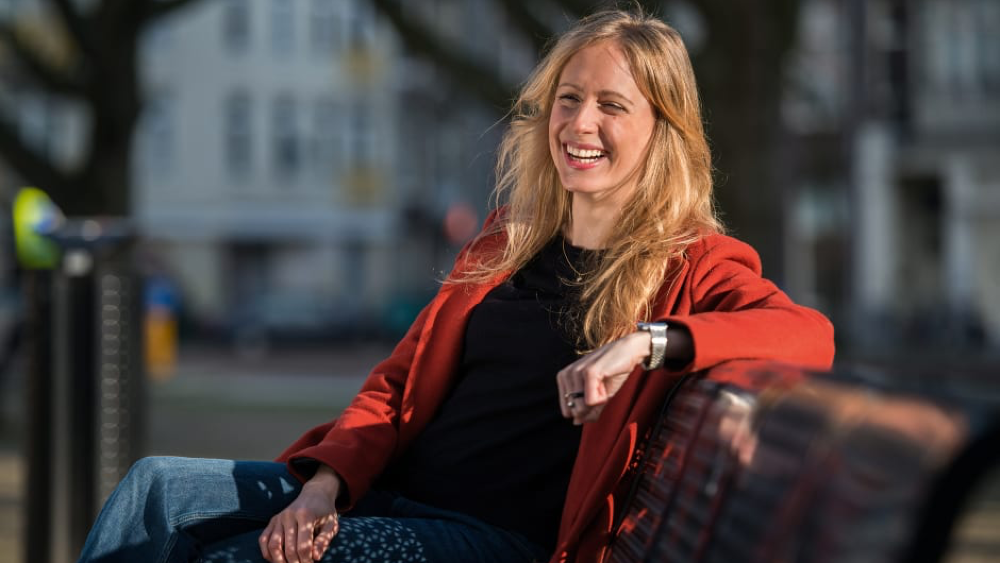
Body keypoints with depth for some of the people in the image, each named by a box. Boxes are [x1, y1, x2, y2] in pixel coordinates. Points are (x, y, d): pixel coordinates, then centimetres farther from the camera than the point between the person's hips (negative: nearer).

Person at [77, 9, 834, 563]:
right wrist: (325, 485, -4)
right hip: (390, 491, 6)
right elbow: (402, 380, 14)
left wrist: (649, 341, -34)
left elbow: (810, 334, -20)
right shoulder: (508, 239, 17)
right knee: (156, 490, -8)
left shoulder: (691, 267, -1)